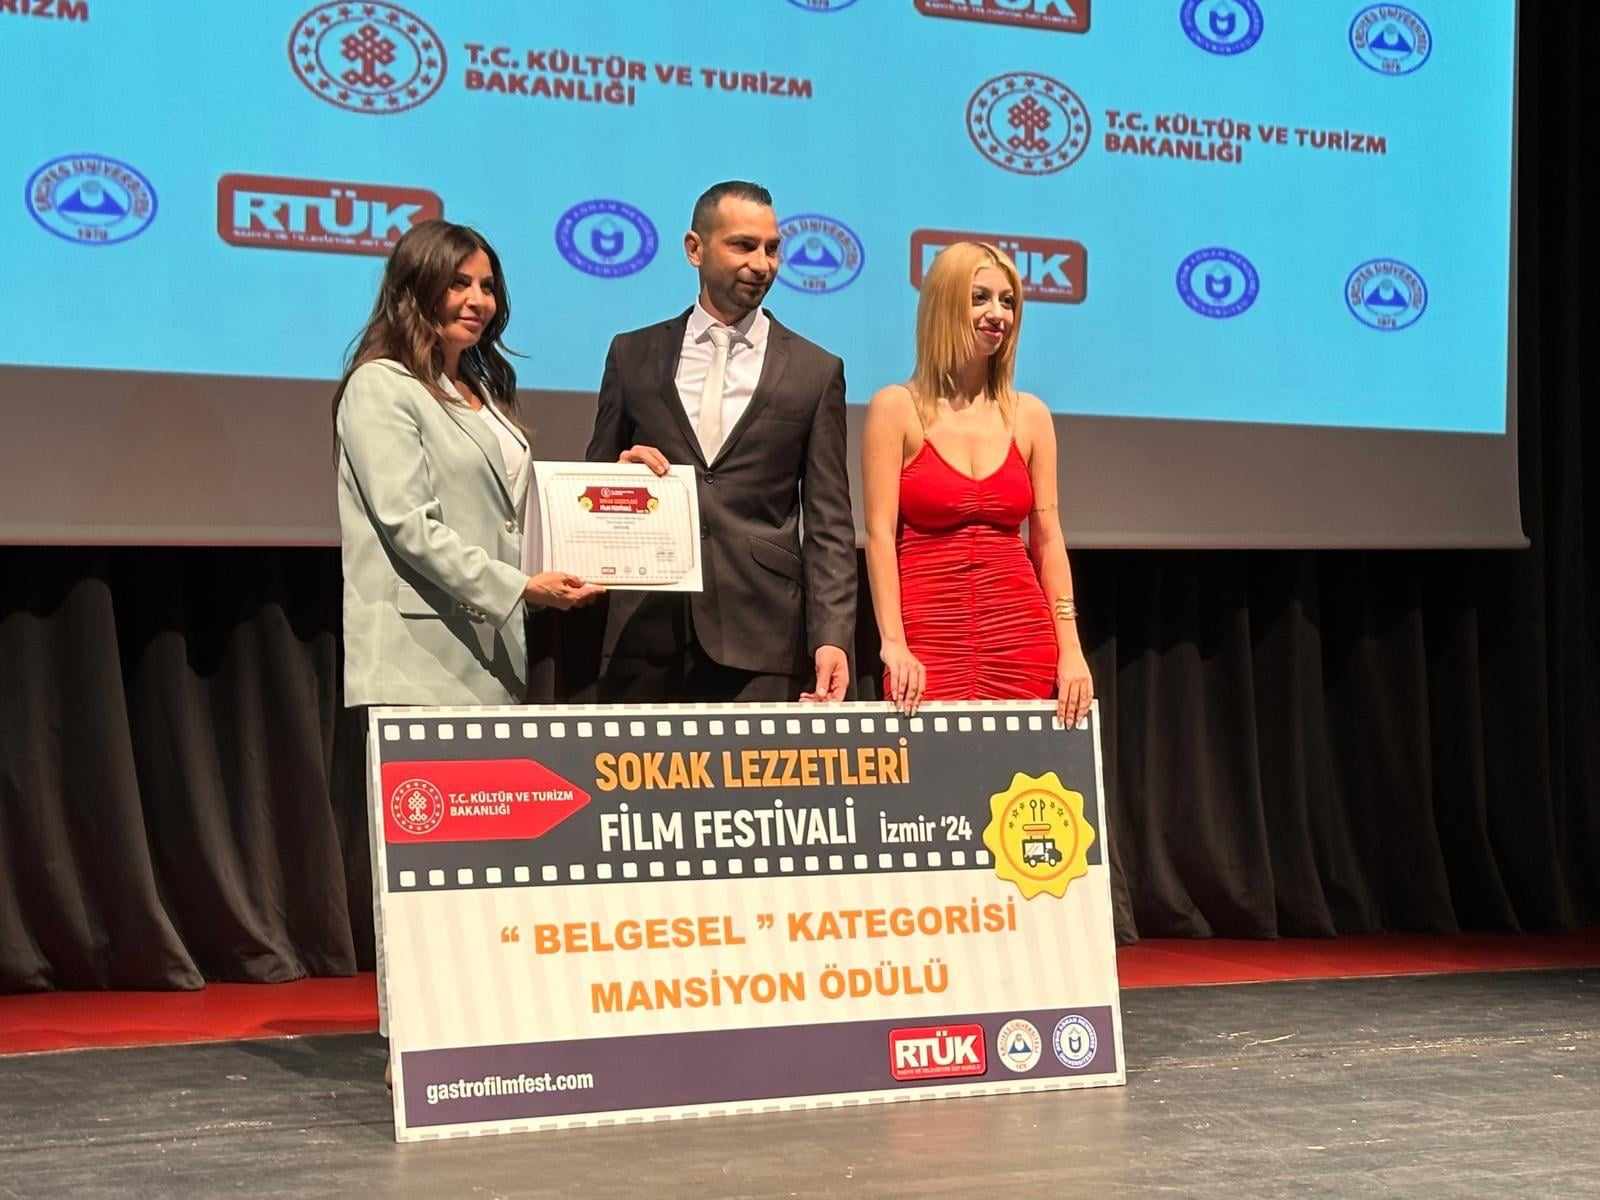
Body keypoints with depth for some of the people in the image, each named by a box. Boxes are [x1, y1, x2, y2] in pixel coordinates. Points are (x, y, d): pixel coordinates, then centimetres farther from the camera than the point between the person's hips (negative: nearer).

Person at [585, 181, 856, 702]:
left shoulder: (815, 372, 8)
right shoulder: (633, 355, 12)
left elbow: (828, 524, 4)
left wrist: (832, 638, -7)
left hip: (761, 642, -1)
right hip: (646, 634, 1)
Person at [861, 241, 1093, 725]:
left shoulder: (1030, 415, 9)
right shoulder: (897, 408, 0)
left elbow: (1048, 539, 9)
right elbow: (880, 533, -5)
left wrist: (1070, 651, 1)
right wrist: (893, 643, -15)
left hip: (1022, 637, 3)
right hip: (930, 638, -3)